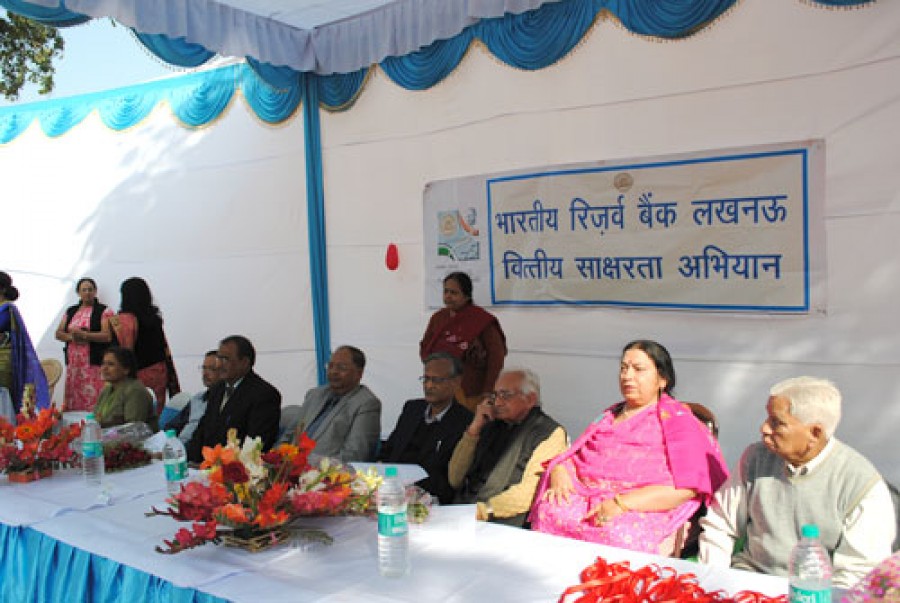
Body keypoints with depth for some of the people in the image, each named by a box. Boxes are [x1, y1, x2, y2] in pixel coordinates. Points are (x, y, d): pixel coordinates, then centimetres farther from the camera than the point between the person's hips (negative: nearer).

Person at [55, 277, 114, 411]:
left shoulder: (104, 311, 2)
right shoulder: (70, 312, 19)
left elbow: (107, 336, -9)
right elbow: (58, 333, 15)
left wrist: (83, 334, -15)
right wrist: (71, 337, -5)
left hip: (94, 363, -5)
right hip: (73, 363, 5)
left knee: (93, 401, -12)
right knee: (72, 401, 0)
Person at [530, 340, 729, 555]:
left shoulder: (679, 421, 5)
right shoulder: (610, 415, 25)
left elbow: (684, 488, -8)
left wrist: (622, 503, -19)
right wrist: (559, 471, -2)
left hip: (642, 513, -5)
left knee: (616, 534, -38)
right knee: (549, 512, -25)